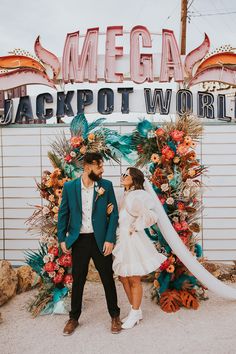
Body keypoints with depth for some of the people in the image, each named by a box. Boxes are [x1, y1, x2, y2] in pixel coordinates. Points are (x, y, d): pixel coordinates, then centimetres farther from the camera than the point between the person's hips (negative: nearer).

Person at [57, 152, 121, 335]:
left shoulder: (106, 185, -3)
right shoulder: (69, 186, -2)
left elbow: (114, 213, -3)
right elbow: (63, 214, 4)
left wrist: (110, 239, -9)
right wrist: (62, 239, 0)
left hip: (100, 239, 0)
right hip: (79, 240, 1)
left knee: (108, 279, 10)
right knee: (78, 280, 13)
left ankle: (115, 316, 30)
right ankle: (74, 318, 32)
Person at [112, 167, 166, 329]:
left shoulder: (140, 195, -14)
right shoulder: (126, 195, 13)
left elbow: (151, 215, -24)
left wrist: (135, 228, -16)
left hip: (133, 240, -9)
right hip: (122, 239, 9)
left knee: (134, 279, 4)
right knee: (123, 277, 15)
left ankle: (135, 313, 22)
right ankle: (136, 311, 30)